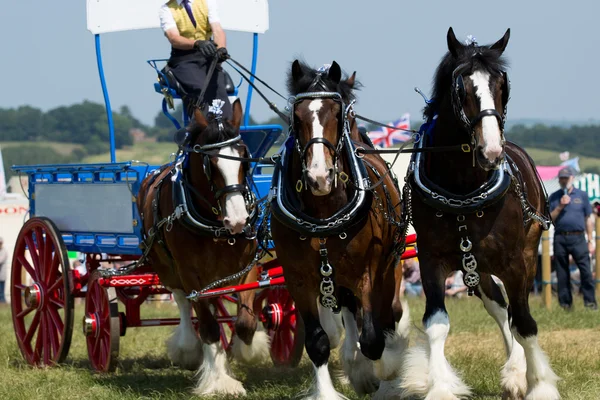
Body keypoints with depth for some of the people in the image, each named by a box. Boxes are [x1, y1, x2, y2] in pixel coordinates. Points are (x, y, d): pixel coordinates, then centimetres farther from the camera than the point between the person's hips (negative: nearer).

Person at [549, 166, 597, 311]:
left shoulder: (582, 195, 10)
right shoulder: (554, 197, 11)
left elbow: (588, 219, 10)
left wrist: (590, 240, 6)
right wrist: (560, 207, -8)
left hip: (578, 238, -1)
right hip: (560, 238, 1)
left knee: (586, 270, -10)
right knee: (562, 272, 4)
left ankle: (590, 301, -6)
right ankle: (565, 303, 11)